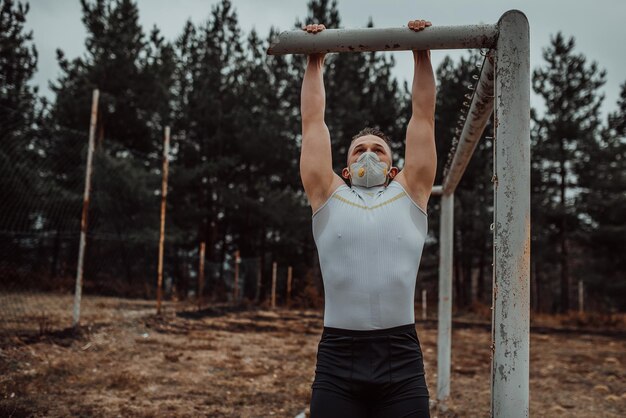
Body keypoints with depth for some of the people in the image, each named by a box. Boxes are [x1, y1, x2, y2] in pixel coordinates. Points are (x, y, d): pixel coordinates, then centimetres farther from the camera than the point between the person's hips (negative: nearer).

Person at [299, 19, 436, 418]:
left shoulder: (411, 193, 14)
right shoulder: (328, 195, 13)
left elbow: (423, 116, 15)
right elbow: (313, 121, 16)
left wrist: (422, 53, 17)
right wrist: (315, 61, 22)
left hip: (401, 362, 0)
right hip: (338, 361, 0)